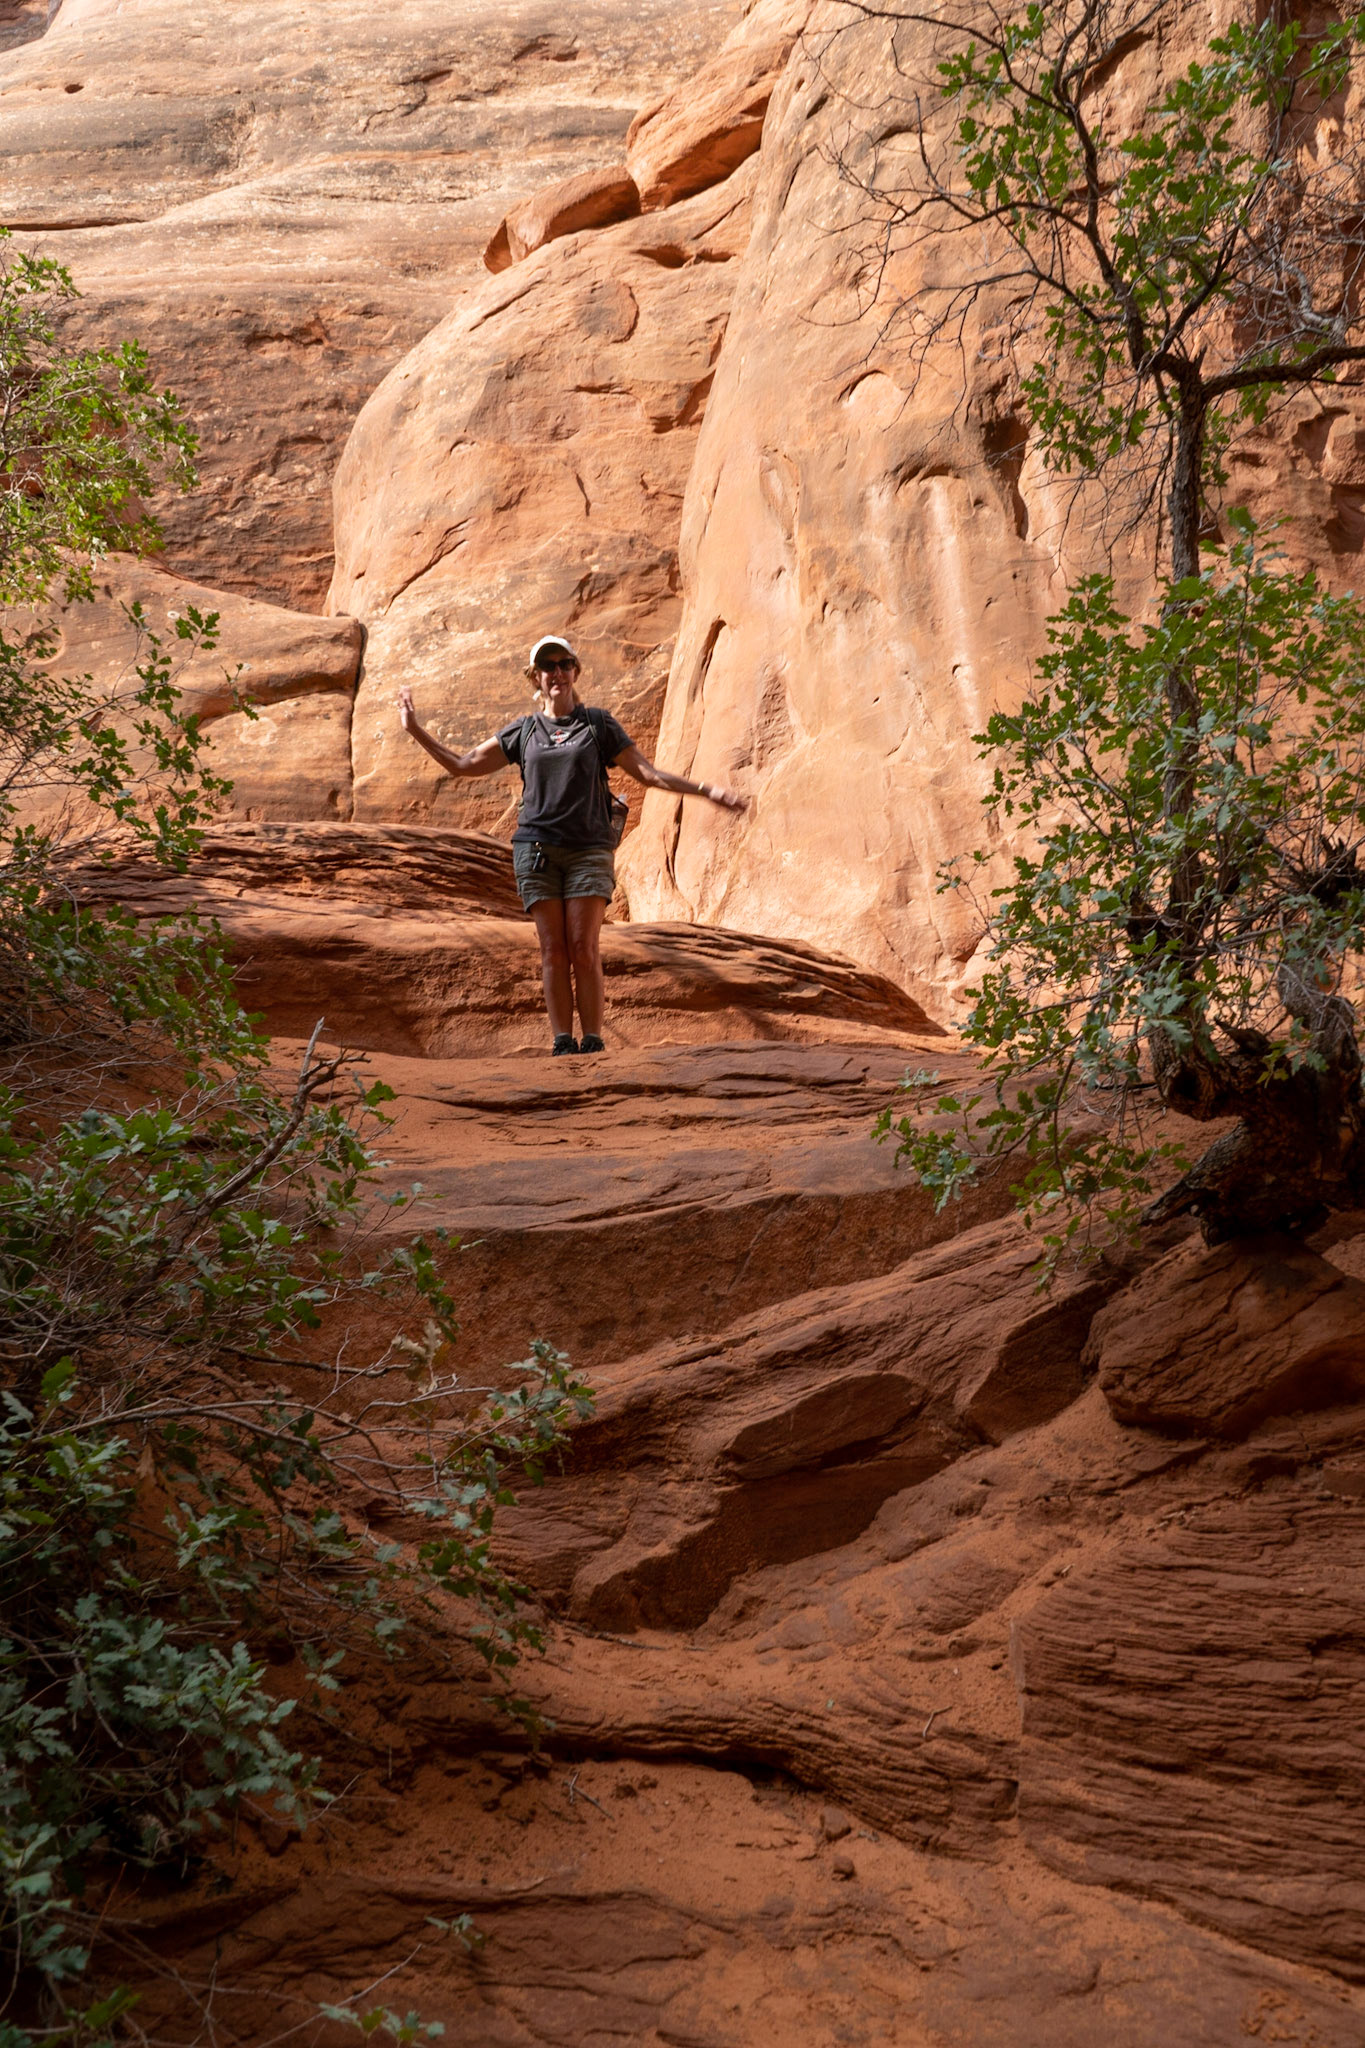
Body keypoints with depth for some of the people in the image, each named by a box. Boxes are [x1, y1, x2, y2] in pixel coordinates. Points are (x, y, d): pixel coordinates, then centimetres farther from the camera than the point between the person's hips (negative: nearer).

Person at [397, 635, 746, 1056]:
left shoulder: (598, 724, 10)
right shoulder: (523, 731, 15)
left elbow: (648, 773, 8)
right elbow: (462, 765, 18)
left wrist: (706, 790, -2)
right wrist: (415, 730, 13)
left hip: (589, 848, -2)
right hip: (537, 848, 2)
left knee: (584, 949, -11)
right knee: (553, 950, -4)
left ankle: (592, 1043, -8)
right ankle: (562, 1044, -3)